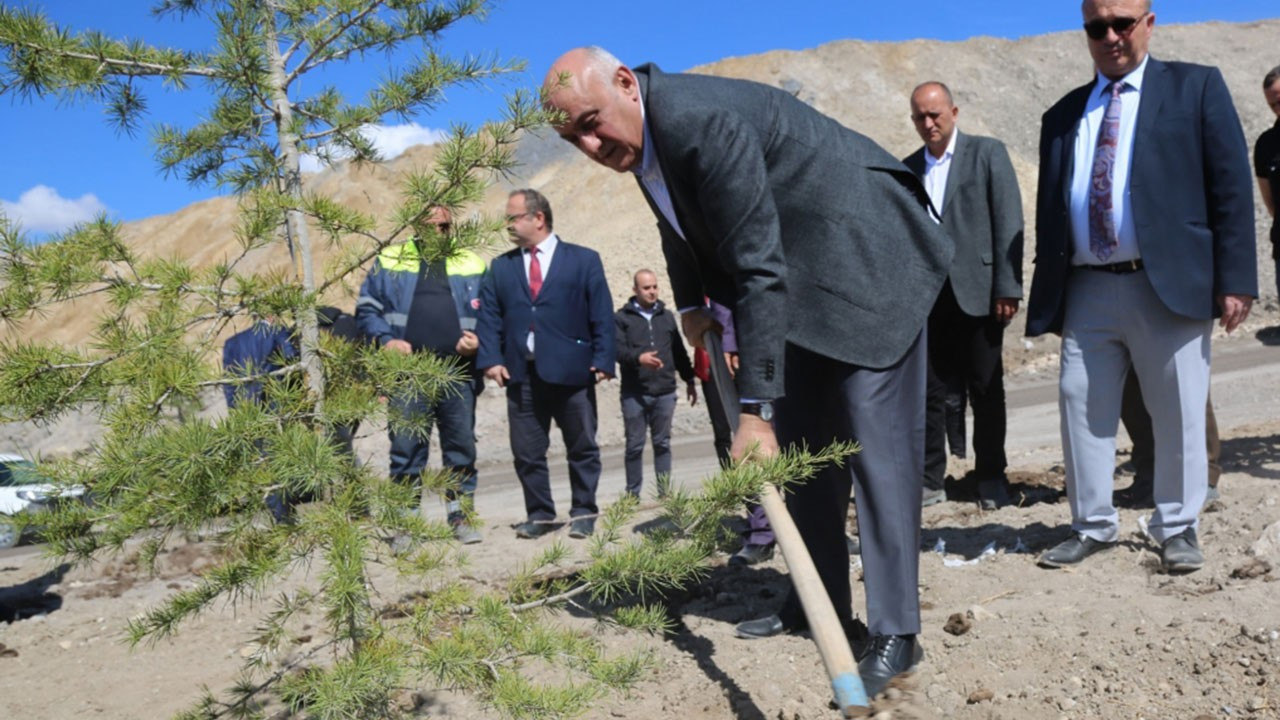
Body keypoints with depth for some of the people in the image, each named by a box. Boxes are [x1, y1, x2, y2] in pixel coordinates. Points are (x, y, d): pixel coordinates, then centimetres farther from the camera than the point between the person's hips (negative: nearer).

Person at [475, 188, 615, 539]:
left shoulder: (584, 260, 5)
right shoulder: (501, 267, 14)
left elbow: (602, 316, 1)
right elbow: (489, 317, 8)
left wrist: (602, 361, -9)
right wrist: (491, 359, -6)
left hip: (571, 373, -2)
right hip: (521, 374, 3)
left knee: (582, 448, 6)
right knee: (527, 452, 6)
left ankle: (583, 513, 19)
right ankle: (539, 515, 18)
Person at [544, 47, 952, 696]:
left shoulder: (701, 120, -29)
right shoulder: (637, 133, 0)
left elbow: (759, 271, -31)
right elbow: (683, 219, 21)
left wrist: (754, 408, -31)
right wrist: (690, 305, 9)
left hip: (868, 259, -9)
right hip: (798, 279, 9)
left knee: (876, 440, -11)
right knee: (798, 444, 9)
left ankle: (895, 630, -4)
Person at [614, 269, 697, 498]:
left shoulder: (667, 316, 16)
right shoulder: (622, 318, 3)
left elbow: (679, 351, 18)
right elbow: (618, 350, -9)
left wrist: (689, 380, 17)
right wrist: (638, 358, -26)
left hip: (665, 391, 3)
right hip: (634, 393, -3)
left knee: (663, 443, 7)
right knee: (635, 445, 1)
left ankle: (665, 493, 12)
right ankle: (632, 494, 9)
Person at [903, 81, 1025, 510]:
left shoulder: (987, 153, 3)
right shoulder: (907, 168, 12)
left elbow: (1009, 222, -3)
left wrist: (1008, 287, -10)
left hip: (977, 292, -2)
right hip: (926, 296, 3)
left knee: (986, 390, 6)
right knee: (930, 391, 4)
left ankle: (991, 477, 17)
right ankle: (930, 480, 12)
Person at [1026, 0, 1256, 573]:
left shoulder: (1195, 87, 6)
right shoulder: (1062, 116, 14)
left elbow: (1231, 186, 0)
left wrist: (1234, 279, -7)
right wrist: (1048, 295, 9)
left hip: (1169, 285, -3)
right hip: (1087, 291, 3)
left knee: (1178, 414, 4)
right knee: (1081, 409, 6)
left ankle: (1177, 528, 20)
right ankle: (1093, 526, 20)